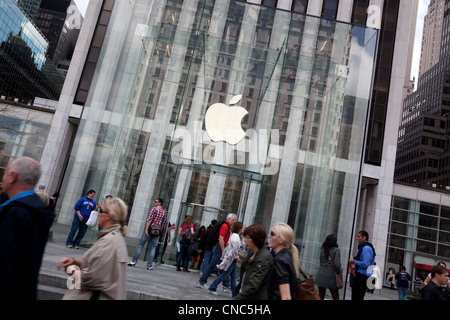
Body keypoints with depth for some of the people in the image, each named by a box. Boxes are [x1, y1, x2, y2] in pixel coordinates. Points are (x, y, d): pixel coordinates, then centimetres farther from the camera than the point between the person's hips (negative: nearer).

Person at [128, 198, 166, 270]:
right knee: (153, 248, 6)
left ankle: (133, 261, 8)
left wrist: (146, 229, -17)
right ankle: (150, 265, 3)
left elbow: (149, 219, -15)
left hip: (149, 229, -4)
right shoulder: (164, 212, 11)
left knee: (140, 244, 5)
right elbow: (163, 224, 14)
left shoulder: (154, 209, -5)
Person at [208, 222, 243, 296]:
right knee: (224, 274, -1)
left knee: (233, 277, 10)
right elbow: (235, 248, -23)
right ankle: (212, 288, 9)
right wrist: (237, 257, -14)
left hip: (232, 259, 10)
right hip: (231, 258, -10)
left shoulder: (234, 235, 14)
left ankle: (234, 293, 13)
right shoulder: (235, 236, -17)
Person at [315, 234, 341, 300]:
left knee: (321, 296, 8)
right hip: (331, 275, -4)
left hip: (321, 274, 4)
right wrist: (338, 272, -2)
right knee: (335, 297, 8)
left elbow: (321, 261, 10)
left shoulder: (323, 249, 7)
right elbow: (337, 263, -15)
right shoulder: (336, 250, -8)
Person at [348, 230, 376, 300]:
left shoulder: (365, 248, -14)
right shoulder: (369, 247, 19)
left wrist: (354, 262, -10)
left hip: (361, 277, -10)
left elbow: (365, 264, -23)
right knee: (359, 297, 14)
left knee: (356, 298, -7)